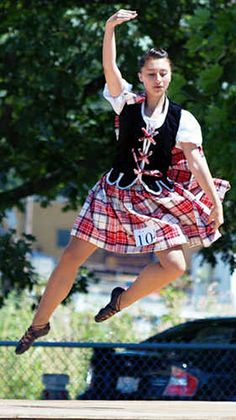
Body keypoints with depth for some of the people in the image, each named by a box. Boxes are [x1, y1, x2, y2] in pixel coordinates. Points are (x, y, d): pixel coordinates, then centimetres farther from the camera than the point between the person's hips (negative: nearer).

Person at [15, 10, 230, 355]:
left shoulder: (182, 119, -4)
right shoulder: (127, 103, -2)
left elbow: (196, 161, -11)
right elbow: (109, 67, -16)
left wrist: (215, 201, -20)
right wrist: (110, 28, -30)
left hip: (157, 201, 0)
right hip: (115, 193, 0)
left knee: (175, 266, -14)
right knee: (72, 256, -4)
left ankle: (121, 301, 13)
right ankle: (39, 324, 9)